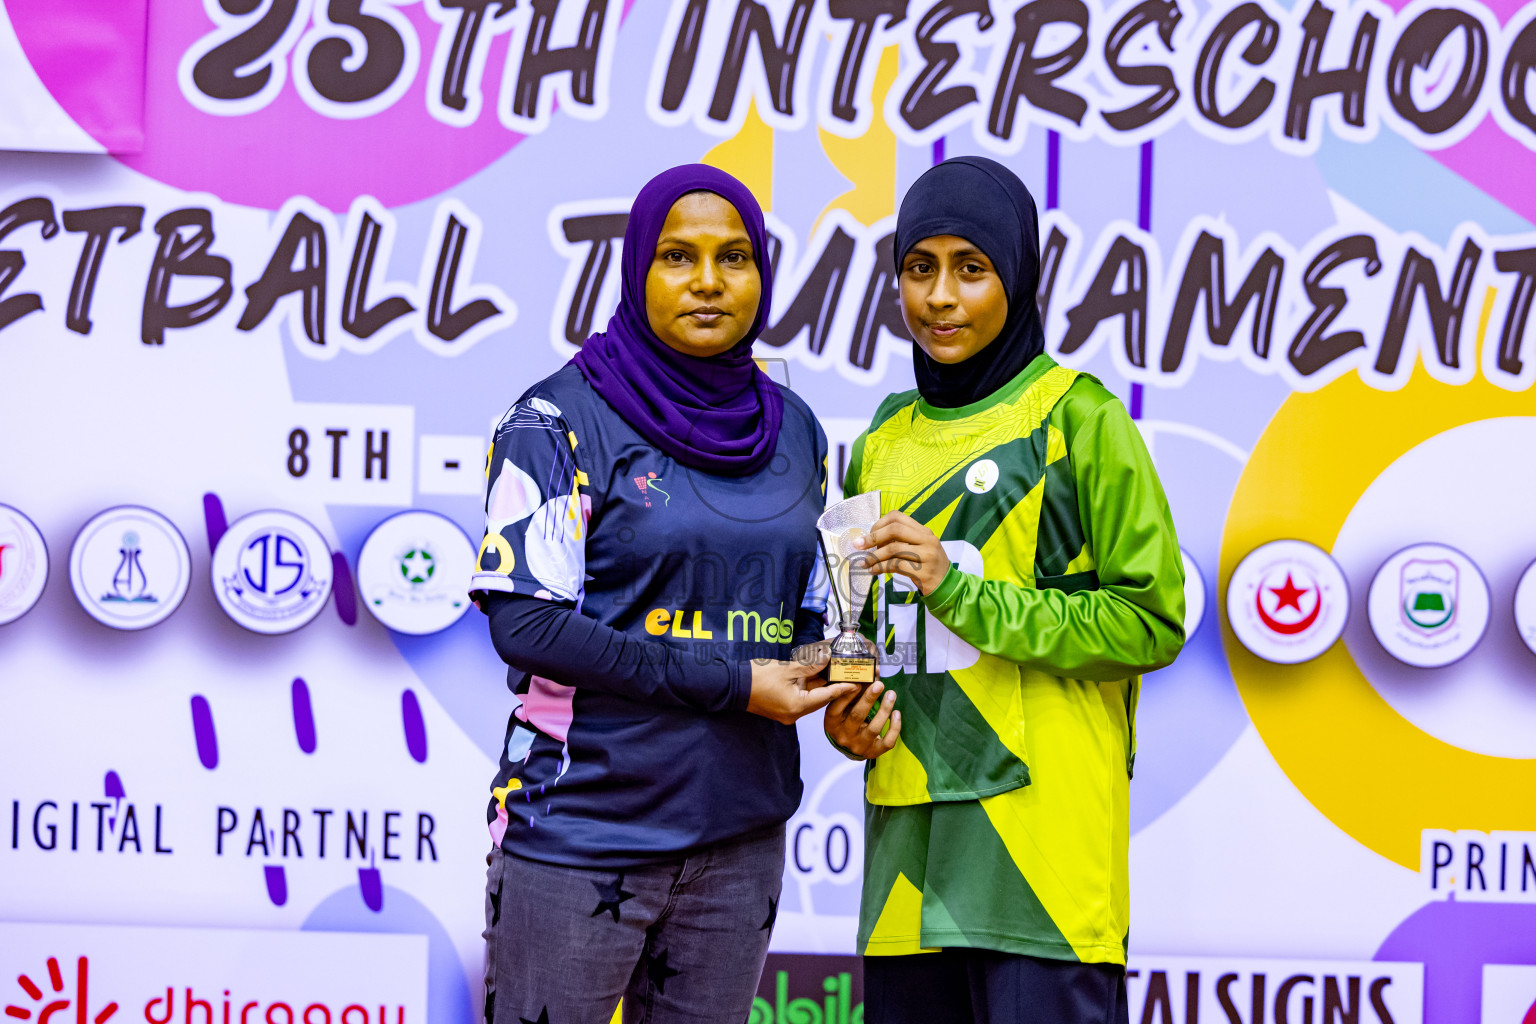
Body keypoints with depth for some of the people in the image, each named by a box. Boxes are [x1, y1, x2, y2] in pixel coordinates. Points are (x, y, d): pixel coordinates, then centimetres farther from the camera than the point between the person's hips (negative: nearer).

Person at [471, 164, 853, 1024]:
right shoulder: (562, 419, -6)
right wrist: (731, 686, -17)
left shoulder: (794, 430, 10)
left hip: (742, 833, 5)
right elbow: (526, 622, -14)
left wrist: (842, 689, -5)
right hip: (580, 829, -5)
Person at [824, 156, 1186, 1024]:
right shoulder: (884, 442, 17)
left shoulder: (1077, 417, -1)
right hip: (909, 836, 6)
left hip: (1040, 830, -5)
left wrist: (961, 591, -13)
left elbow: (1152, 621, -6)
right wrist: (847, 717, 4)